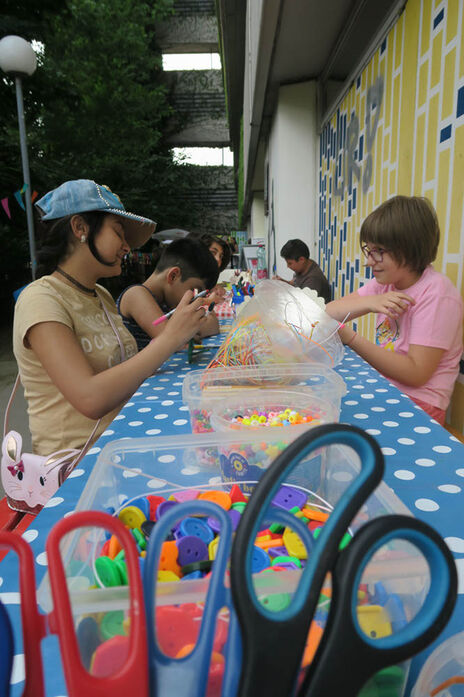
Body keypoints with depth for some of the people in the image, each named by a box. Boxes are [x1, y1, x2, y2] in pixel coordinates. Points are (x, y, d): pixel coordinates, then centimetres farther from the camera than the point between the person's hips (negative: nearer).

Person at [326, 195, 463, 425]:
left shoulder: (436, 293, -17)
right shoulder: (385, 282, 5)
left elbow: (415, 373, -20)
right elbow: (329, 311, -1)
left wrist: (351, 338, -25)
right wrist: (369, 302, -21)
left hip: (417, 402, -6)